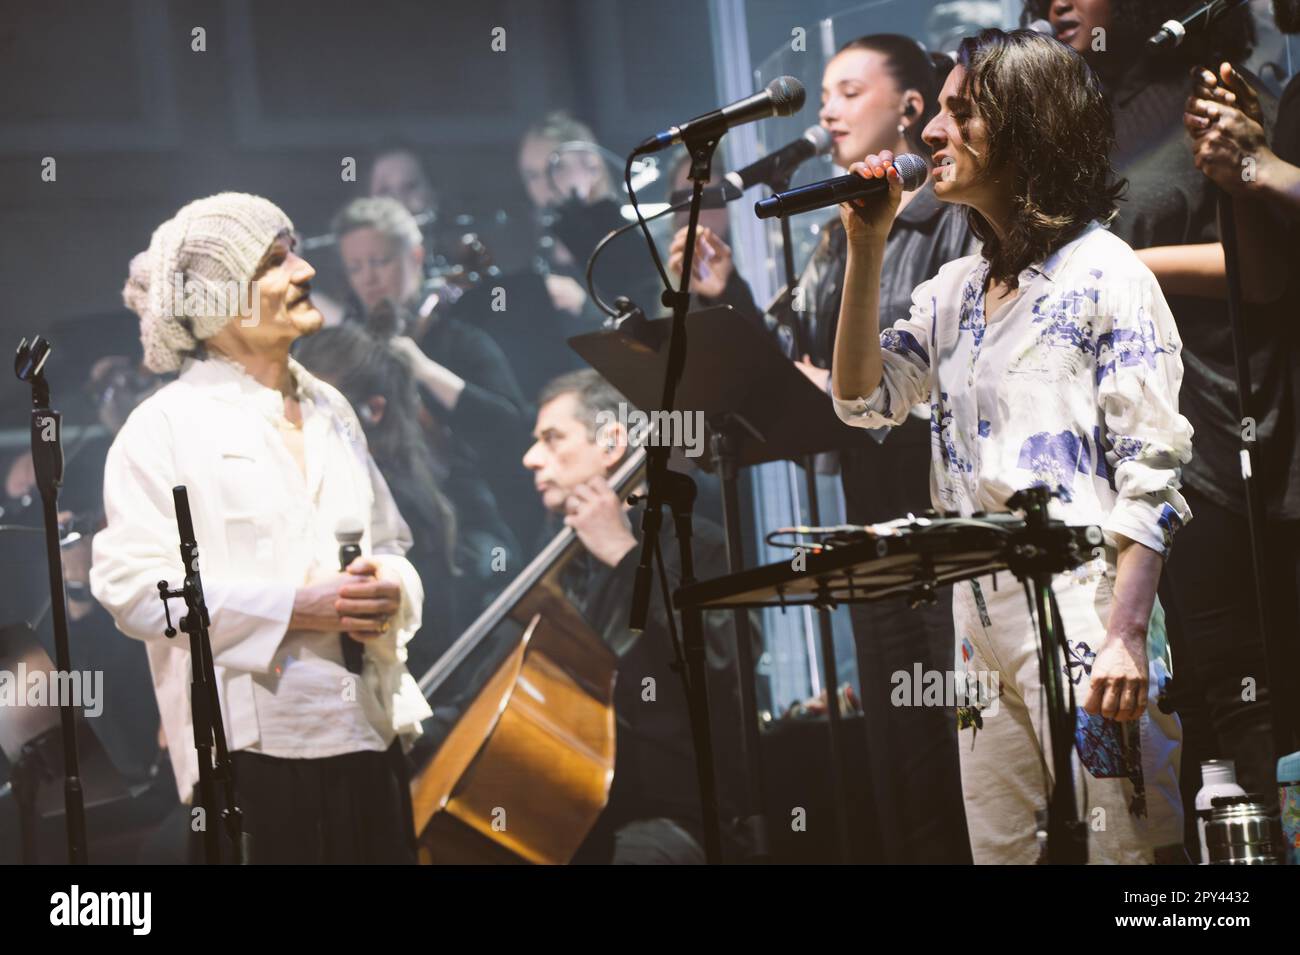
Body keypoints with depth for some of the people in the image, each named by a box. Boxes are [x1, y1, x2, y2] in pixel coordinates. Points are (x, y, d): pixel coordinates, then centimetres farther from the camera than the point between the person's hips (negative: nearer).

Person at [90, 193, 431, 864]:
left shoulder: (331, 411, 18)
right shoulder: (165, 426, -3)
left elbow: (389, 542, 23)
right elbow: (133, 587, -12)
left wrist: (389, 589, -2)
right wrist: (293, 606, -17)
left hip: (369, 732, 6)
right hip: (253, 743, -6)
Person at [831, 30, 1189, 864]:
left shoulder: (1102, 275, -6)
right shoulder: (958, 289, 16)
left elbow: (1153, 471, -11)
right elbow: (865, 400, 12)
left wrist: (1127, 636, -20)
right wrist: (867, 251, 5)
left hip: (1083, 627, -7)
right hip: (983, 626, 8)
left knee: (1114, 847, -9)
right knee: (1000, 849, 9)